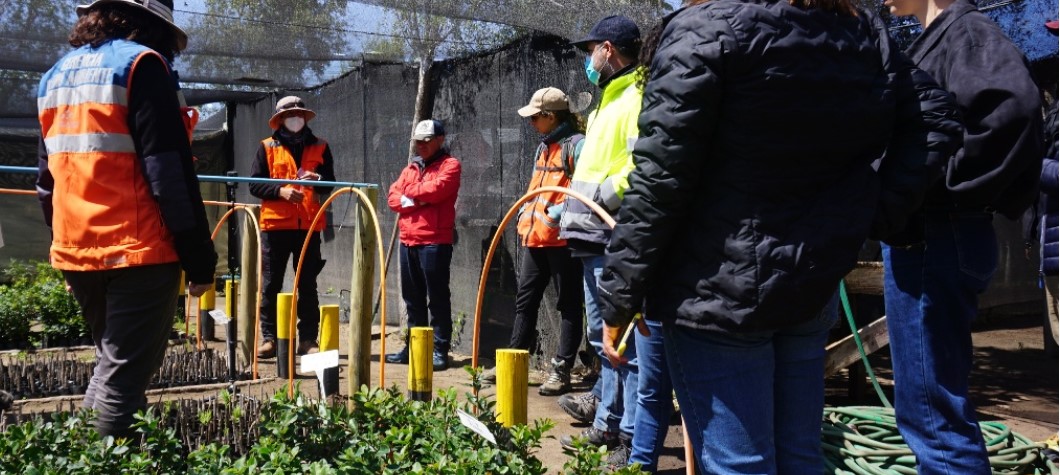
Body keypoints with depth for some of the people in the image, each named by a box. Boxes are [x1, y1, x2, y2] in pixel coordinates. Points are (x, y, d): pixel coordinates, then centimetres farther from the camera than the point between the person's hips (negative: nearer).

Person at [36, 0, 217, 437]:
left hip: (75, 253, 8)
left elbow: (48, 179, 20)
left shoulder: (56, 75, 17)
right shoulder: (141, 64, -7)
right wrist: (199, 257, -13)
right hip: (138, 252, -8)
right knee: (123, 376, -1)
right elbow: (169, 172, -16)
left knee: (111, 364, 22)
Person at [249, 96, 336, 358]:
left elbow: (330, 184, 8)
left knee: (308, 285, 5)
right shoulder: (267, 147, 6)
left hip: (309, 225, 1)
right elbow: (254, 184, 1)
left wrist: (318, 180, -14)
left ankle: (308, 339, 11)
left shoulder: (320, 147, 10)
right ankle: (268, 338, 10)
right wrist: (280, 191, -15)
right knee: (270, 285, 3)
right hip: (275, 224, -1)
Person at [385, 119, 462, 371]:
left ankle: (440, 350, -1)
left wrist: (409, 191, -1)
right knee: (412, 299, 13)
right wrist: (412, 201, -10)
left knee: (437, 298, -5)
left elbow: (437, 189, -18)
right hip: (408, 240, 7)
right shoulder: (411, 168, 20)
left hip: (434, 241, -7)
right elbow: (393, 197, 11)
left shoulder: (450, 165, -1)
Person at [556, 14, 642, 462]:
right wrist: (569, 207, 19)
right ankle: (607, 424, 29)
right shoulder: (608, 102, 21)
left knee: (624, 341, -5)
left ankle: (633, 441, 3)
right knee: (603, 337, 17)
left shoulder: (636, 99, -11)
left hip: (616, 242, -11)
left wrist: (602, 197, -20)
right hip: (594, 239, 11)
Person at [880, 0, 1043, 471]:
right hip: (923, 236, 10)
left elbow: (1012, 105, -29)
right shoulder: (937, 39, 18)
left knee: (930, 410, -4)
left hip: (933, 239, -10)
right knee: (932, 403, 19)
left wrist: (947, 192, -21)